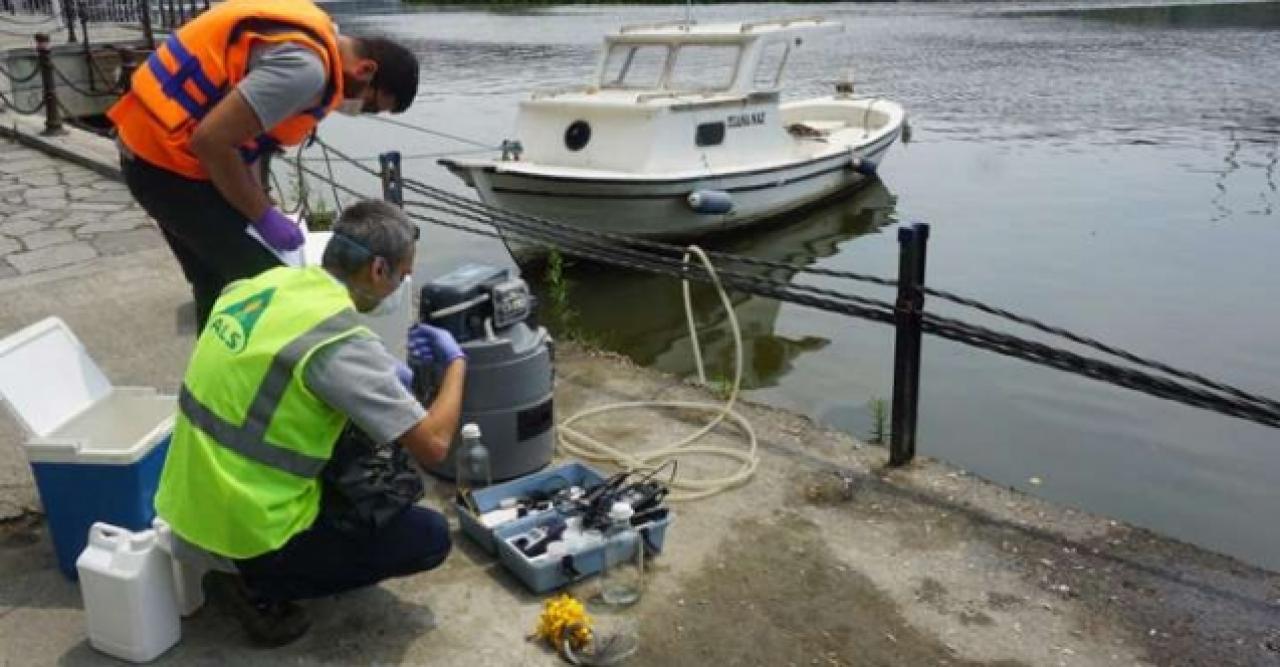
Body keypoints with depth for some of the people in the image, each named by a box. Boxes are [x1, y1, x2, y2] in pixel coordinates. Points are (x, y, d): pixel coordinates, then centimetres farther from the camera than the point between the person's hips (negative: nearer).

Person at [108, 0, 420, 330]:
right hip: (170, 160, -10)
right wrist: (264, 216, -13)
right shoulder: (304, 67, -23)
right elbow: (212, 141, -26)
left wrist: (259, 210, 9)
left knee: (217, 286, 20)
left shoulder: (312, 33, 9)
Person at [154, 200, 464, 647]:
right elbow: (433, 446, -23)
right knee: (430, 537, 4)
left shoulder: (266, 281, 0)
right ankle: (262, 588, 1)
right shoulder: (344, 341, -24)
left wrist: (382, 378, 13)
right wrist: (455, 362, -6)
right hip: (248, 533, -8)